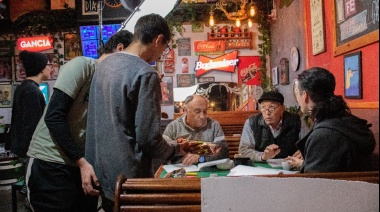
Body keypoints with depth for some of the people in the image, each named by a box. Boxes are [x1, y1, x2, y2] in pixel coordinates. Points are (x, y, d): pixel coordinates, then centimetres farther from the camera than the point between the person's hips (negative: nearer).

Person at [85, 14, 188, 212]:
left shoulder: (105, 64, 6)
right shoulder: (145, 73, -20)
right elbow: (148, 138, -21)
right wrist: (175, 149, -1)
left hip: (101, 172, 8)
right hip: (127, 178, -8)